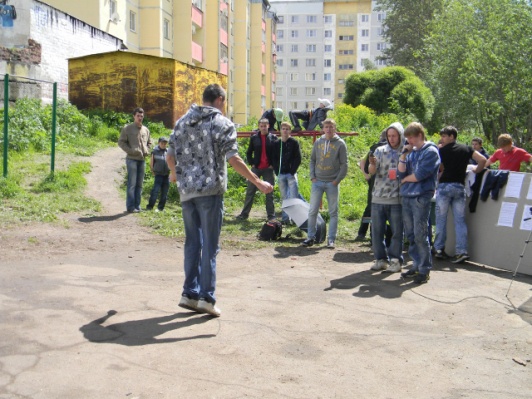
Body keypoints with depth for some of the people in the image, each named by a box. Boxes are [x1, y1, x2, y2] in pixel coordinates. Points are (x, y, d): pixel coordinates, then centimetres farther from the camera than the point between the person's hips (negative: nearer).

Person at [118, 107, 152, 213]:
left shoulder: (146, 130, 15)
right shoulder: (127, 128, 0)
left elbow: (149, 142, 27)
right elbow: (121, 142, -3)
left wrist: (147, 151, 8)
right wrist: (130, 151, -14)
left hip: (142, 159, 5)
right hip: (132, 159, -5)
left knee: (139, 184, 6)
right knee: (132, 183, -7)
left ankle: (137, 206, 11)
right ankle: (130, 206, -4)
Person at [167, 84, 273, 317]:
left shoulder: (183, 122, 12)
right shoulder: (223, 124, -5)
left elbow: (170, 156, 14)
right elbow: (233, 159, -14)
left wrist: (174, 174, 34)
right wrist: (258, 183, -11)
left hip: (186, 190, 5)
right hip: (210, 190, -5)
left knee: (192, 242, 13)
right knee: (210, 245, 1)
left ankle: (190, 293, 14)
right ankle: (206, 297, 2)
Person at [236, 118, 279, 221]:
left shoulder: (273, 138, 1)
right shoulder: (254, 137, 4)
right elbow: (249, 153, 11)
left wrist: (273, 164, -4)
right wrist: (252, 163, 1)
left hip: (268, 169, -1)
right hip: (256, 168, 1)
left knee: (269, 193, 5)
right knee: (250, 192, 3)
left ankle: (271, 214, 12)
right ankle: (244, 213, 10)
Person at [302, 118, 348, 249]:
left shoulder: (340, 144, -2)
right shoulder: (318, 142, 8)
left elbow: (344, 164, -3)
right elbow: (312, 160, 12)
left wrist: (337, 180, -9)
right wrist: (312, 177, 1)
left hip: (332, 183, -3)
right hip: (317, 182, 3)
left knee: (333, 212, 3)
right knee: (312, 211, 3)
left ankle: (331, 239, 9)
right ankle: (311, 237, 12)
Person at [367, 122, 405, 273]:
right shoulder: (380, 150, 9)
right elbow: (372, 172, 2)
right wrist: (372, 164, -19)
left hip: (397, 199, -3)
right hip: (378, 197, 3)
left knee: (397, 231, 2)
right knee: (377, 230, 7)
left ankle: (396, 260, 12)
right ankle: (380, 259, 18)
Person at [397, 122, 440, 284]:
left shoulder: (430, 151, -5)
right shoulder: (411, 152, 16)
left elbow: (420, 175, -13)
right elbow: (401, 172, 8)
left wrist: (405, 179, 2)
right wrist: (404, 155, 0)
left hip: (421, 197, -7)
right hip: (406, 196, 7)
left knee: (420, 235, -7)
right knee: (410, 234, 10)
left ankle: (425, 269, -1)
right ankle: (417, 265, 19)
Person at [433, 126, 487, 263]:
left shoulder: (442, 150, -1)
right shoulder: (466, 149, 9)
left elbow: (439, 169, -3)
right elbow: (483, 160, 0)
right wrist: (476, 170, 15)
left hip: (444, 186, -3)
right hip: (460, 186, 3)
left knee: (441, 219, 6)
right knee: (460, 220, 4)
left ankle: (439, 249, 8)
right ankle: (462, 251, -3)